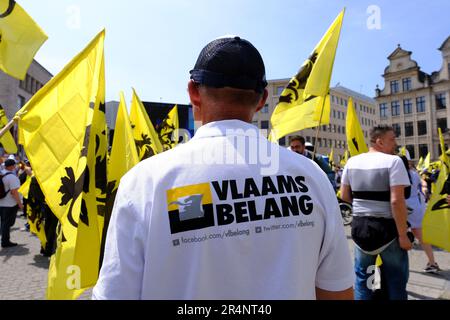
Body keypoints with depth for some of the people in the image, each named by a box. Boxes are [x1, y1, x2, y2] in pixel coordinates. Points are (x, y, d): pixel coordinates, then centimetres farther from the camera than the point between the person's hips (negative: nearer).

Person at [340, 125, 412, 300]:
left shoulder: (352, 162, 3)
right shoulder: (393, 161, -13)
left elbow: (344, 196, 8)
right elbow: (397, 201, -20)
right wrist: (403, 235, -14)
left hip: (359, 225, 5)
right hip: (387, 227, -4)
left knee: (362, 277, 18)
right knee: (395, 280, 14)